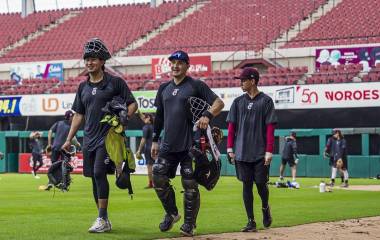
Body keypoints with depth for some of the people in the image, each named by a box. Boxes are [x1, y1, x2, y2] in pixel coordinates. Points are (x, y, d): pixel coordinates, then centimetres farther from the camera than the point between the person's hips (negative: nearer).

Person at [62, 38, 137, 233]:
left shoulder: (115, 82, -2)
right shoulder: (83, 87, 15)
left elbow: (132, 104, 0)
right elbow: (78, 114, 19)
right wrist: (69, 139, 15)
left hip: (107, 137, -6)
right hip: (89, 139, 6)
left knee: (99, 173, -18)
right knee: (95, 178, 7)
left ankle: (102, 219, -15)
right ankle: (103, 221, 15)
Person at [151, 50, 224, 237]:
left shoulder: (196, 86, -1)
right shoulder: (164, 88, 15)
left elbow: (219, 103, -8)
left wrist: (207, 115, -27)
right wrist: (155, 140, 17)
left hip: (190, 144, -5)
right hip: (168, 144, 5)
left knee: (190, 184, -3)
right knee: (158, 179, 0)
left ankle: (190, 223, 8)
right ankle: (171, 213, 20)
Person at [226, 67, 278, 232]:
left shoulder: (266, 101, -1)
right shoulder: (238, 102, 9)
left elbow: (270, 127, -5)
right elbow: (231, 126, 10)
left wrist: (269, 151, -11)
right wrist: (230, 149, 2)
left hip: (260, 152, -3)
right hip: (242, 153, 3)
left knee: (261, 184, -1)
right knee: (246, 185, 1)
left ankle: (265, 208, 30)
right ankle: (251, 221, 6)